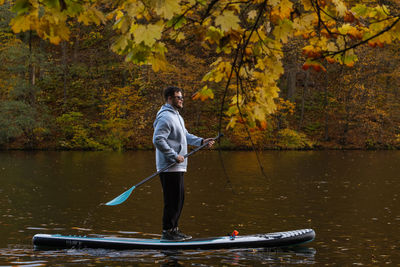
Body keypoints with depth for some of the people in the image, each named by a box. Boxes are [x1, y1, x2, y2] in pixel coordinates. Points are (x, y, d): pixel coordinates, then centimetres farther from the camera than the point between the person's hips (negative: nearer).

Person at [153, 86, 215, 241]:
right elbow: (158, 140, -23)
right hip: (169, 167, -10)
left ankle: (174, 229, 20)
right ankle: (167, 232, -3)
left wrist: (201, 141, 12)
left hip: (178, 167, 10)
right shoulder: (166, 117, -15)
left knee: (179, 199, 13)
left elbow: (185, 135, 26)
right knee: (172, 200, -8)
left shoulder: (176, 116, 19)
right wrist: (175, 156, -21)